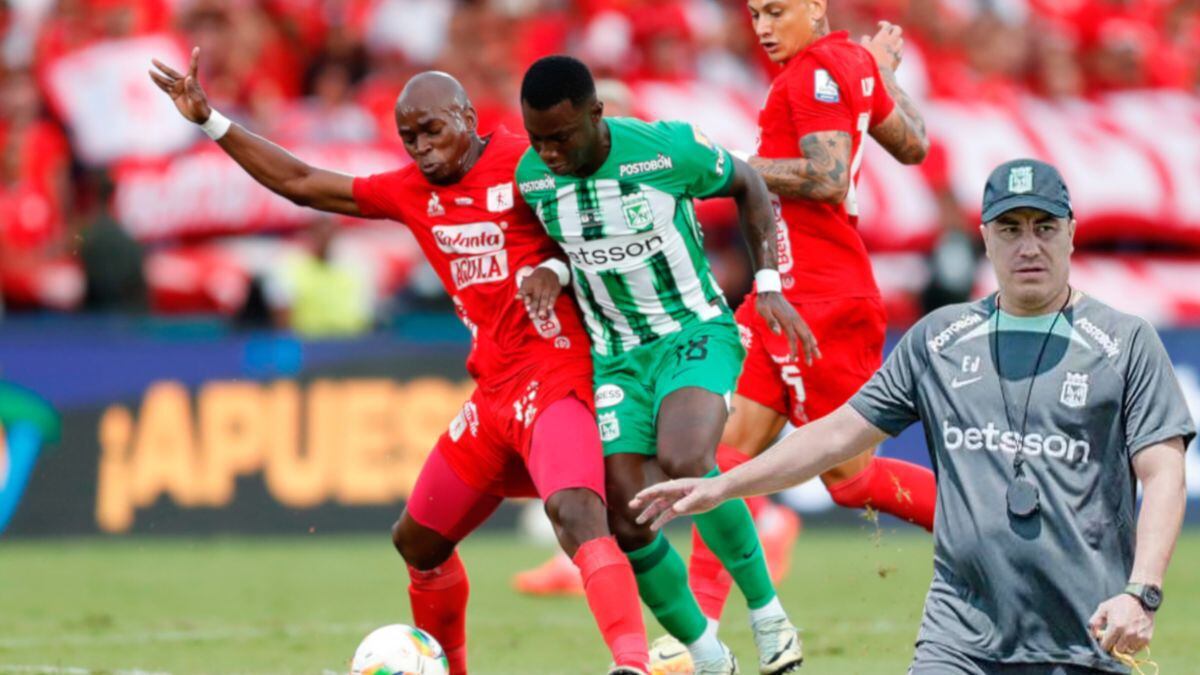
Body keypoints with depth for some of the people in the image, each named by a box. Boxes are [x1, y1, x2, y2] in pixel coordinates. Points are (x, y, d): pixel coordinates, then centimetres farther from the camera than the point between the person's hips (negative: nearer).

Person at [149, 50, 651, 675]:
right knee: (417, 540, 15)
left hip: (557, 377, -8)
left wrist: (560, 270, -22)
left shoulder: (526, 165, -9)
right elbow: (301, 184, 18)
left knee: (574, 507, -33)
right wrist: (210, 121, 15)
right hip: (495, 393, 8)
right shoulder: (412, 192, 11)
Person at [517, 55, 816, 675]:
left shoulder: (667, 149, -18)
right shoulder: (531, 176, -6)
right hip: (616, 359, 4)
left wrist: (768, 285, -5)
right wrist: (550, 272, -7)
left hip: (695, 332, -4)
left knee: (682, 463, -33)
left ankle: (766, 611, -13)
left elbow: (747, 186, 1)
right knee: (626, 523, -8)